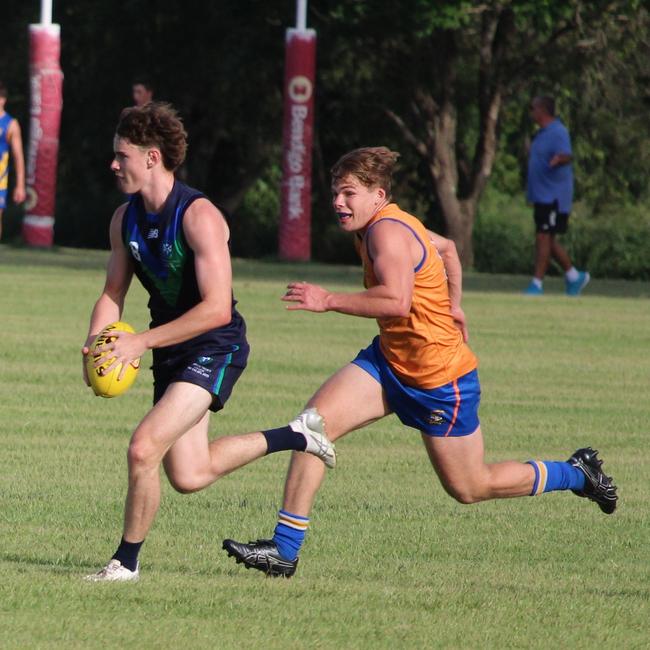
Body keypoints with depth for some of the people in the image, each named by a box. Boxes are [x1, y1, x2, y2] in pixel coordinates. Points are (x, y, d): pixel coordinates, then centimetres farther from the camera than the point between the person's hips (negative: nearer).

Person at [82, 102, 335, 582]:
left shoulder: (199, 216, -23)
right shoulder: (126, 219, 1)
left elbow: (217, 309, -28)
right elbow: (113, 295, 9)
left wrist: (141, 342, -31)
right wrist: (96, 346, -11)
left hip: (214, 349, -8)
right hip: (172, 353, 8)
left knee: (143, 449, -22)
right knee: (190, 476, 11)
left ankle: (126, 561, -5)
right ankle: (291, 438, 31)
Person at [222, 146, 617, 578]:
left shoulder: (387, 231, -24)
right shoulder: (390, 224, 5)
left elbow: (396, 300, -40)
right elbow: (445, 247, 23)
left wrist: (329, 301, -37)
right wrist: (452, 306, 29)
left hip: (440, 379, -9)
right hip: (389, 362, 9)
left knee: (470, 489, 7)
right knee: (316, 421, -12)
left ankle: (577, 473, 29)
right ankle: (285, 550, -12)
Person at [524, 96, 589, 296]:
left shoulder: (558, 132, -16)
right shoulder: (542, 133, 16)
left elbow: (566, 155, -33)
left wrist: (558, 159, -54)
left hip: (553, 197, -10)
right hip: (542, 195, 10)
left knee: (543, 238, -9)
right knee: (548, 241, 13)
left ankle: (537, 284, -7)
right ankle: (574, 276, 23)